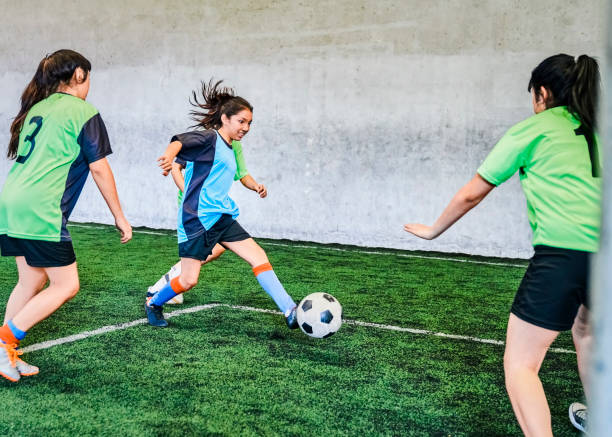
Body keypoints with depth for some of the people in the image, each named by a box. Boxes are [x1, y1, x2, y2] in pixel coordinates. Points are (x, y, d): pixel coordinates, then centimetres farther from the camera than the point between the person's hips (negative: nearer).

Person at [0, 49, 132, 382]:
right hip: (41, 211, -9)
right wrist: (120, 217, 4)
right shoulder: (83, 112, -3)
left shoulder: (36, 108, 19)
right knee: (66, 285, -1)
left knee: (31, 281, 17)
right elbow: (99, 169, -3)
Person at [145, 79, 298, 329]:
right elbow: (181, 141, -28)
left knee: (258, 256, -4)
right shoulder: (209, 139, -8)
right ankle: (154, 304, 27)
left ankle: (291, 312, -5)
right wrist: (169, 154, -50)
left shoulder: (228, 150, 18)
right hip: (197, 219, -8)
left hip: (222, 218, 8)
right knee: (189, 280, -3)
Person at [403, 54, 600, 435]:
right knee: (586, 333, 33)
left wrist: (434, 230, 26)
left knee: (519, 363, 0)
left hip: (562, 253, -6)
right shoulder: (596, 131, 18)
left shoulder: (532, 129, 7)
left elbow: (471, 194, 12)